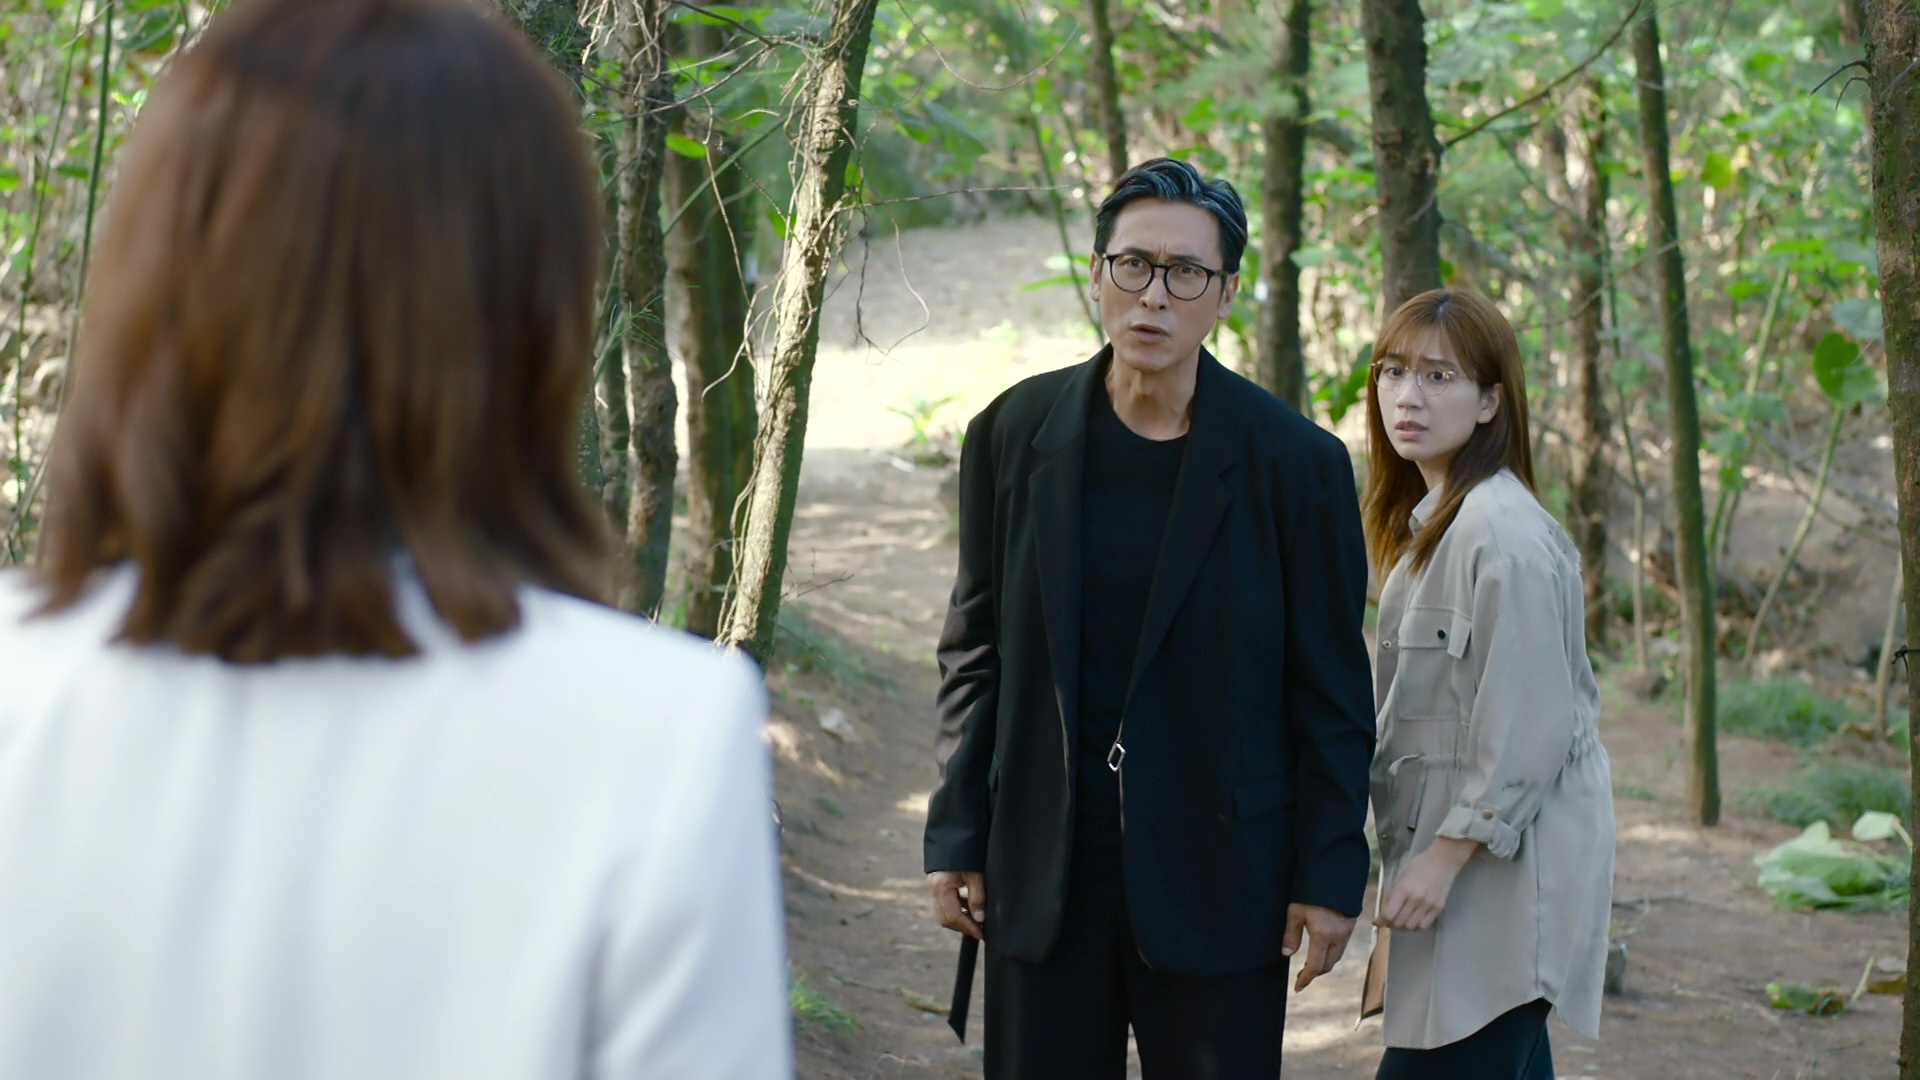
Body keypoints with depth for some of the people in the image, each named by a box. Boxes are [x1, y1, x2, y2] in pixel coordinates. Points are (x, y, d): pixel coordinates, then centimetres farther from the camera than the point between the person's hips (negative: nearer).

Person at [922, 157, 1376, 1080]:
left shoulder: (1293, 462, -5)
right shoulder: (1013, 435, 2)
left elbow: (1333, 692, -1)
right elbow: (975, 649, 8)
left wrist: (1331, 876, -4)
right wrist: (955, 834, 5)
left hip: (1218, 881, -2)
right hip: (1041, 880, 2)